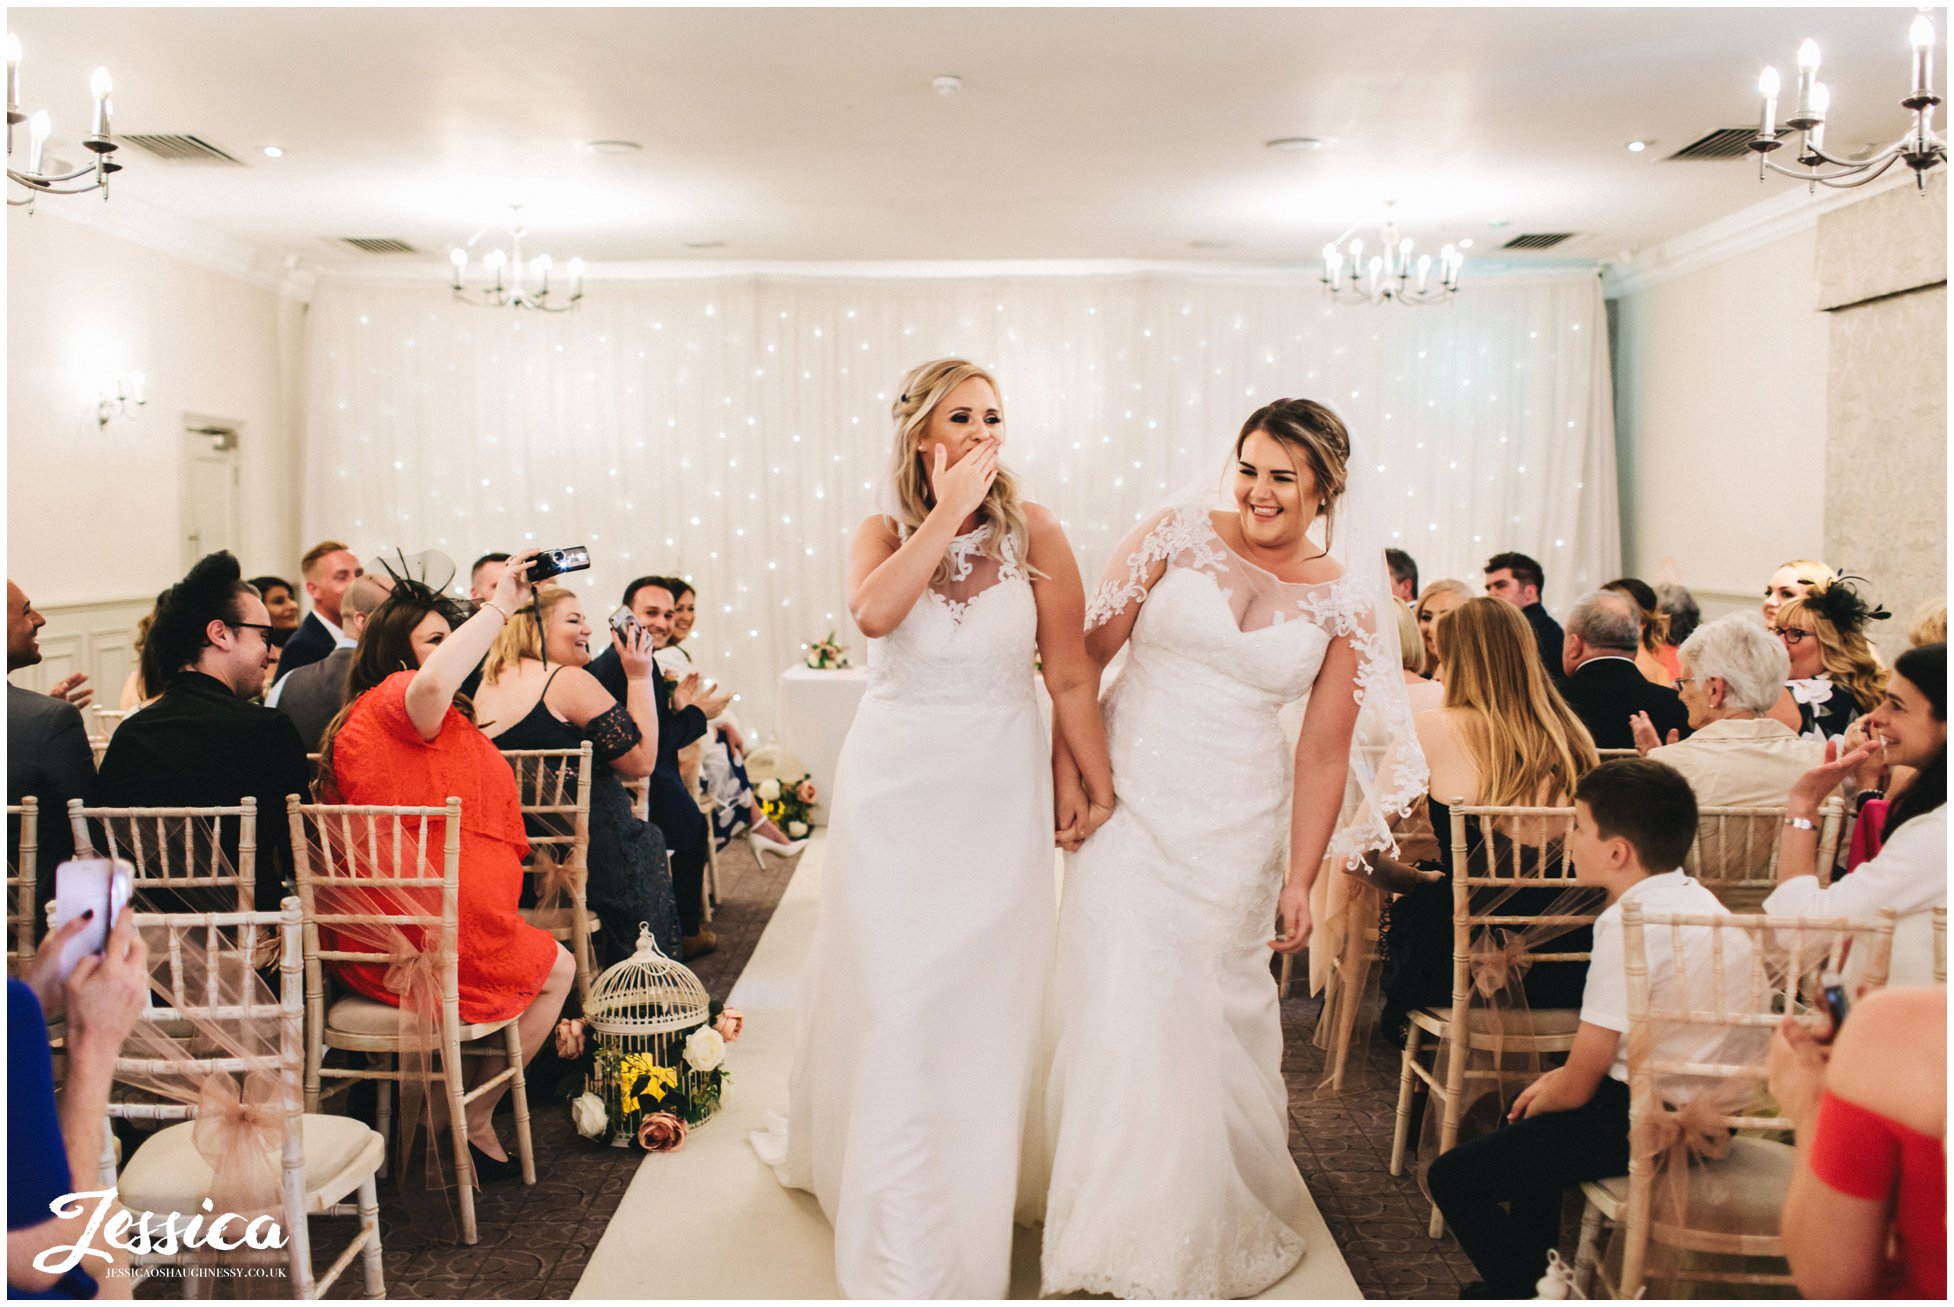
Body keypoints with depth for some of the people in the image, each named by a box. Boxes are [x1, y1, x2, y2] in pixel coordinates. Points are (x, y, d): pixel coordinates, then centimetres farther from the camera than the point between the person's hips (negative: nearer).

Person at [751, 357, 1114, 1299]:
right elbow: (874, 614, -26)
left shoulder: (1034, 533, -5)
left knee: (982, 998, 6)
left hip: (998, 795, 0)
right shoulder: (885, 533, -2)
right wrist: (947, 514, -20)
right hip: (893, 788, 1)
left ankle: (967, 1220, 27)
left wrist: (1102, 789, -2)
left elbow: (1070, 676, -4)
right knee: (887, 993, 8)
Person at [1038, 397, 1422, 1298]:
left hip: (1236, 825, 1)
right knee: (1118, 999, -3)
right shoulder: (1177, 537, -4)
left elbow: (1323, 754, 2)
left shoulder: (1345, 602, 0)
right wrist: (1068, 766, -9)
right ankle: (1116, 1219, 17)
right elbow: (1087, 653, -1)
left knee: (1217, 1008, 8)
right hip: (1127, 797, -1)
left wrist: (1301, 880, 1)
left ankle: (1214, 1219, 31)